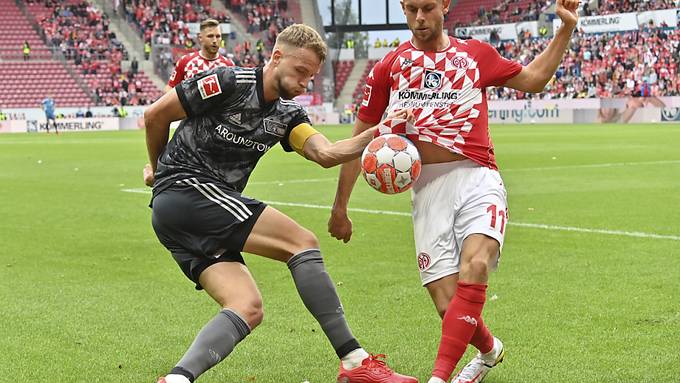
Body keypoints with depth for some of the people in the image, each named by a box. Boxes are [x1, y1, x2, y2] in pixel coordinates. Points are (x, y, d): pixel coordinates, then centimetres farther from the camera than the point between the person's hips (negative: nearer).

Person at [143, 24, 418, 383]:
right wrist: (158, 169, 14)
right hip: (185, 189, -8)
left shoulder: (286, 114, 14)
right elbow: (155, 115, -2)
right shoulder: (229, 83, -8)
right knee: (301, 241, -14)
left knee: (248, 308, -10)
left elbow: (326, 154, -3)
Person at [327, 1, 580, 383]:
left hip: (478, 181, 0)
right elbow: (360, 139, 17)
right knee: (448, 306, -6)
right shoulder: (389, 67, 11)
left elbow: (533, 78, 28)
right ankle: (490, 350, 28)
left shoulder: (477, 54, 13)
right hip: (428, 190, 1)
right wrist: (340, 207, 18)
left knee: (474, 267, -29)